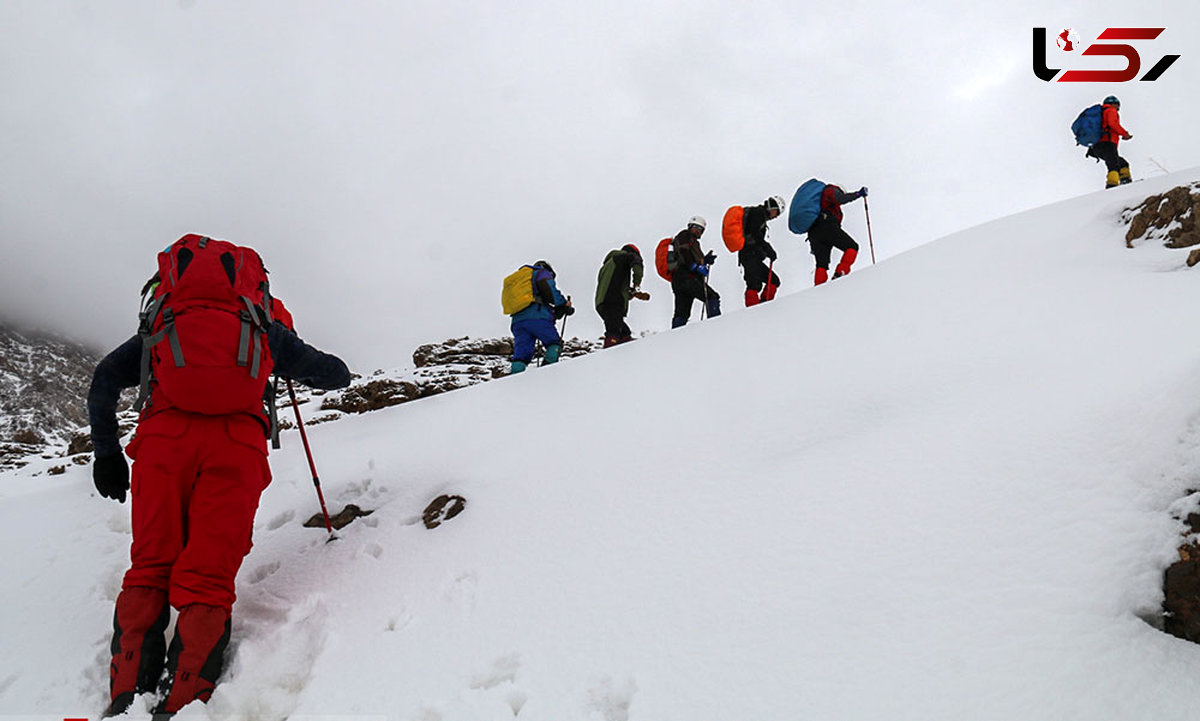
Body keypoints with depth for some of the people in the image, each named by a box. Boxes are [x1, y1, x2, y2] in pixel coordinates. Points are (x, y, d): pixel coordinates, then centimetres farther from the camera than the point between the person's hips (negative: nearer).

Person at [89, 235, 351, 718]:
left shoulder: (163, 321, 29)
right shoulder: (266, 325, 26)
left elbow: (103, 381, 22)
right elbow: (337, 375, 29)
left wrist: (106, 453, 29)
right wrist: (303, 369, 51)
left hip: (164, 434, 1)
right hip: (237, 442, -1)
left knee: (148, 570, 8)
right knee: (207, 580, -1)